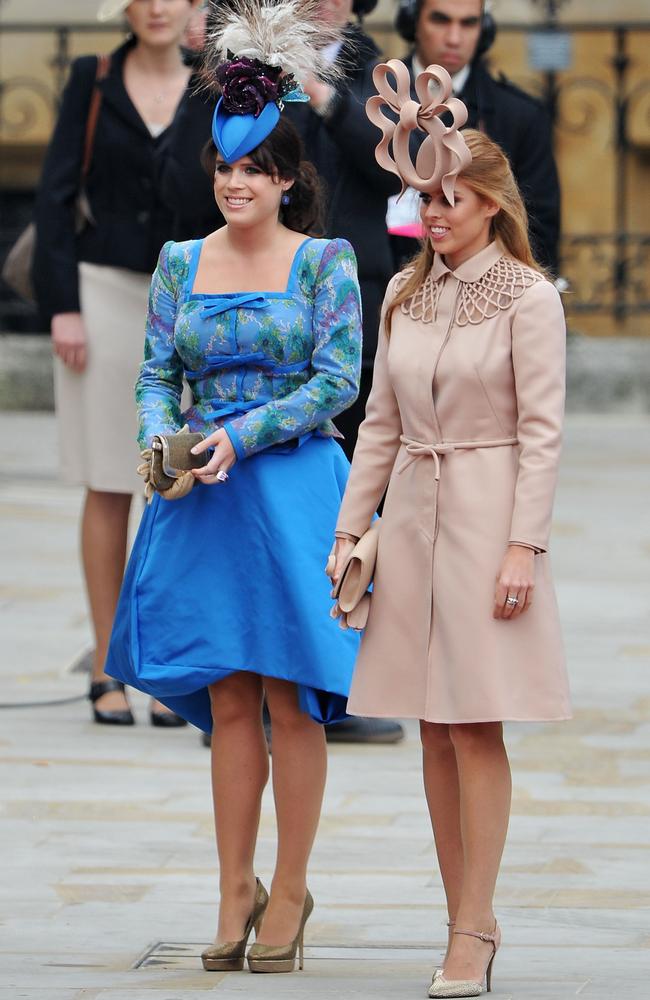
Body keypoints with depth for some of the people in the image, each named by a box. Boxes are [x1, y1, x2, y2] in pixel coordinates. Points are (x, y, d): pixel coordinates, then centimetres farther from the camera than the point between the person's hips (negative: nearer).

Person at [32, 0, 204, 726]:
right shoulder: (91, 82, 4)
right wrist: (61, 305, -6)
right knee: (108, 489, 1)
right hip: (105, 292, -1)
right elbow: (55, 195, 2)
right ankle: (107, 671, 6)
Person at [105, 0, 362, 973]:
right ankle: (236, 893, 11)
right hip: (203, 500, 3)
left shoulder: (325, 261, -2)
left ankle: (290, 890, 8)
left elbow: (337, 381, -8)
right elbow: (156, 374, 9)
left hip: (295, 487, -3)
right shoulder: (182, 262, 9)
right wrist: (163, 442, -11)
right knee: (228, 703, 5)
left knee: (290, 702, -1)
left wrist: (239, 436, -15)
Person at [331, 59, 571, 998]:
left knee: (476, 728, -6)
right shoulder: (404, 293, 10)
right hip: (412, 512, 6)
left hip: (488, 514, -6)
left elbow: (542, 431, -10)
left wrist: (524, 546, -15)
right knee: (434, 732, 6)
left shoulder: (528, 297, -7)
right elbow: (381, 423, 14)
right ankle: (465, 919, 12)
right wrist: (349, 528, 9)